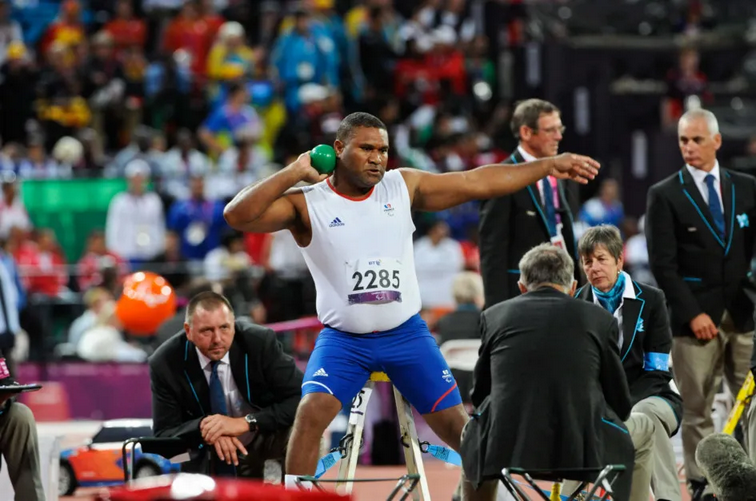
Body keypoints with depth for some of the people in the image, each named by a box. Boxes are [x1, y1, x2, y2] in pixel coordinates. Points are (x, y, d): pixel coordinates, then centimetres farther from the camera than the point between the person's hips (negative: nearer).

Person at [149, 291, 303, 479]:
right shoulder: (165, 363, -18)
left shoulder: (260, 342, -21)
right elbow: (164, 432, -14)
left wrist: (244, 422, -36)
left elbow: (302, 399, -24)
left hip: (271, 437, -2)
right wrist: (204, 427, -36)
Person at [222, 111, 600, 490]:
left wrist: (548, 166, 1)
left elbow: (477, 182, 3)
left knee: (456, 425, 5)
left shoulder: (403, 186, -1)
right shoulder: (306, 203, -10)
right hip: (344, 338, -3)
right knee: (312, 411, -25)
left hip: (406, 333, 3)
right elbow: (238, 216, -23)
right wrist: (293, 173, -26)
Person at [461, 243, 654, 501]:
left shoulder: (494, 316, 7)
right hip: (582, 451, -1)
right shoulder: (599, 319, 4)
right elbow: (620, 406, 9)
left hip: (504, 449, 1)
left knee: (471, 430, 37)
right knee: (644, 429, 29)